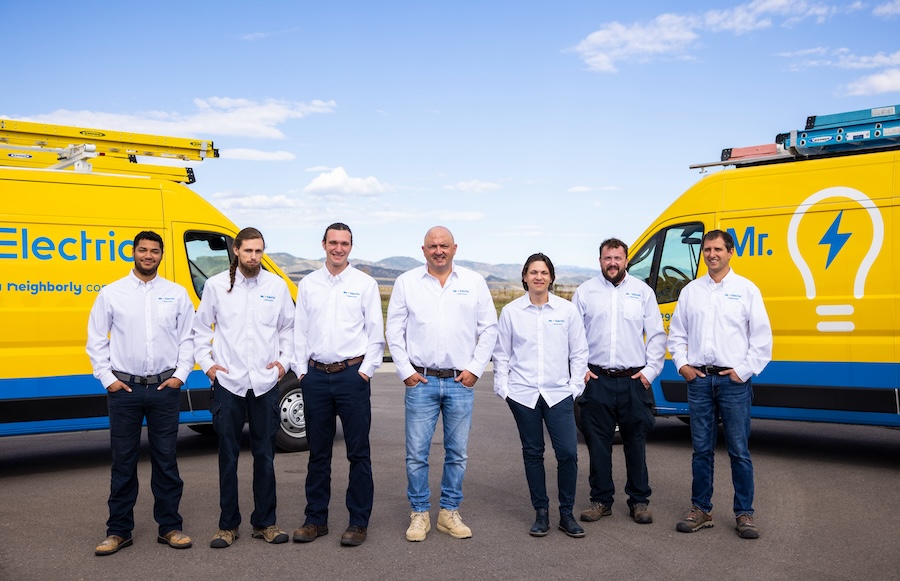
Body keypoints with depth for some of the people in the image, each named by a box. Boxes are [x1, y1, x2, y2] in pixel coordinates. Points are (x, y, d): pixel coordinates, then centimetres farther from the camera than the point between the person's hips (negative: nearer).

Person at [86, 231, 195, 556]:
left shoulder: (177, 294, 5)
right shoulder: (111, 293, 2)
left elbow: (188, 338, 7)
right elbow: (96, 340, 5)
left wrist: (180, 374, -2)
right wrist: (107, 378, -2)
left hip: (165, 388, 1)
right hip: (124, 389, 0)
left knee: (166, 460, 6)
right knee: (123, 461, 5)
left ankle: (169, 527, 16)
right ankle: (119, 531, 15)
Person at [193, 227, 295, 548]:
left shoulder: (277, 285, 4)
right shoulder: (216, 285, 1)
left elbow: (288, 327, 14)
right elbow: (200, 327, 10)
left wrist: (285, 360, 3)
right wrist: (206, 363, 2)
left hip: (265, 383, 1)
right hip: (227, 383, -1)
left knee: (264, 455, 7)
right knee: (228, 455, 6)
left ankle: (265, 522, 18)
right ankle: (228, 525, 17)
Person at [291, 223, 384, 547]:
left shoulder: (365, 284, 2)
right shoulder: (308, 284, 10)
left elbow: (376, 332, 1)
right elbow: (299, 330, 11)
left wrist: (366, 370, -6)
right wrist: (301, 371, 4)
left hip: (352, 374, -3)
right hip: (316, 375, 3)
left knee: (358, 452, 0)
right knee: (318, 452, 10)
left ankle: (359, 522, 9)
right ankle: (316, 519, 20)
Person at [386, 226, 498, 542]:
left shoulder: (474, 282, 6)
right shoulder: (406, 282, 5)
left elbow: (489, 329, 7)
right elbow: (394, 330, 5)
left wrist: (475, 368, -1)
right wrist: (405, 370, -2)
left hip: (461, 382, 1)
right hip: (420, 381, -1)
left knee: (457, 452, 7)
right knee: (417, 453, 0)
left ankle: (449, 512, 20)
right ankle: (419, 513, 13)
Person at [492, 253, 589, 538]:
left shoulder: (567, 310, 3)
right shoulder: (511, 311, 3)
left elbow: (579, 352, 7)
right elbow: (501, 354, 8)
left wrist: (575, 386, 1)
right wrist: (503, 387, 1)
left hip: (559, 394, 0)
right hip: (523, 394, 0)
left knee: (568, 453, -6)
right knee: (532, 453, 8)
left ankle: (566, 514, 11)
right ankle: (541, 513, 19)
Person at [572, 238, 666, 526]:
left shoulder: (643, 291, 7)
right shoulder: (585, 292, 7)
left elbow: (657, 335, 8)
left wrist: (650, 370, -1)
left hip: (634, 380, 0)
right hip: (596, 380, 0)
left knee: (636, 442, 5)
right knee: (597, 443, 5)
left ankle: (639, 500, 17)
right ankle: (601, 500, 17)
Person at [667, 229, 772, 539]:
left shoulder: (746, 289, 1)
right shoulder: (691, 291, 10)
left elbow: (762, 337, -1)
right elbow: (677, 333, 14)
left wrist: (744, 370, -7)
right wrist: (682, 364, 1)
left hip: (734, 380, -3)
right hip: (699, 379, 3)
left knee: (739, 451, 1)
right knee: (702, 449, 8)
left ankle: (744, 514, 11)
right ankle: (701, 510, 17)